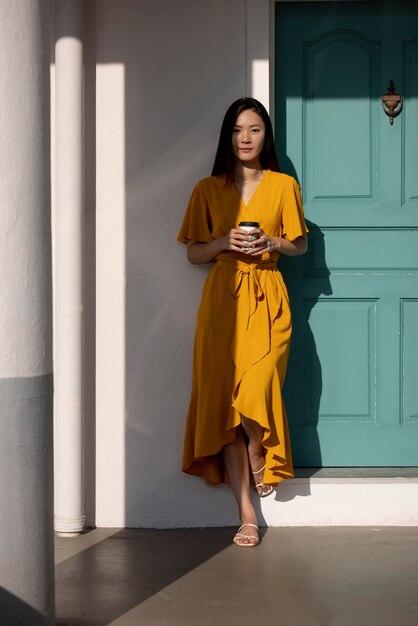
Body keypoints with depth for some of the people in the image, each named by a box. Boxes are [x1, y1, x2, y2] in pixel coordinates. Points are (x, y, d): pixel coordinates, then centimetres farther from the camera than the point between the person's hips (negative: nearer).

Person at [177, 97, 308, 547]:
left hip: (266, 298, -1)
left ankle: (258, 455, 17)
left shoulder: (283, 186, 7)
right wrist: (224, 241, -7)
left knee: (256, 391, -19)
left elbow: (300, 245, 14)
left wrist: (273, 242, -6)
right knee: (224, 400, -3)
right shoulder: (208, 190, 9)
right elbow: (193, 253, 11)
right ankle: (246, 513, 3)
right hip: (222, 299, 2)